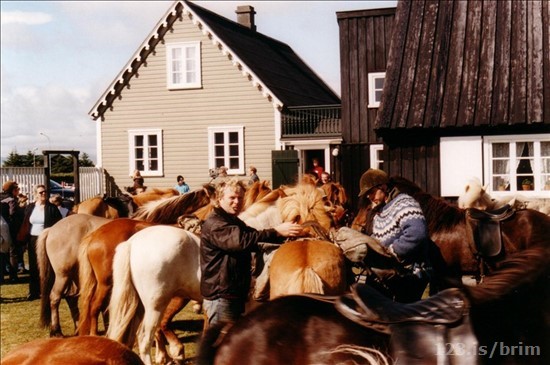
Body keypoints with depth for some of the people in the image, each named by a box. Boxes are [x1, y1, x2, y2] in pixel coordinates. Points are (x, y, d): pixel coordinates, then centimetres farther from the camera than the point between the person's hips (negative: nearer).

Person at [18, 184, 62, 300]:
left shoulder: (52, 208, -3)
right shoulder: (30, 208, 7)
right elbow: (25, 225, 9)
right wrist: (24, 240, 2)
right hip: (33, 240, 3)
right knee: (33, 267, 7)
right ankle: (34, 292, 14)